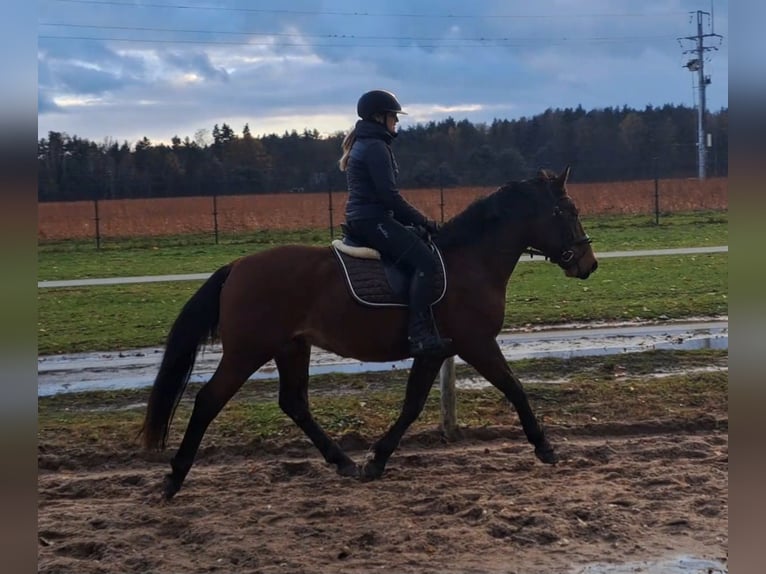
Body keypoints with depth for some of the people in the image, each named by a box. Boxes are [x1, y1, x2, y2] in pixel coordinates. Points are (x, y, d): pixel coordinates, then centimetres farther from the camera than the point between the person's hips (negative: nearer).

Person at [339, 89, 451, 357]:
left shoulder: (363, 144, 20)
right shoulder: (376, 147, -12)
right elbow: (389, 195, -19)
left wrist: (415, 220, 18)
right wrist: (422, 220, -10)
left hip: (362, 219, 11)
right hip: (373, 220, -11)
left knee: (420, 244, 19)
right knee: (426, 261, -21)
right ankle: (420, 335, -30)